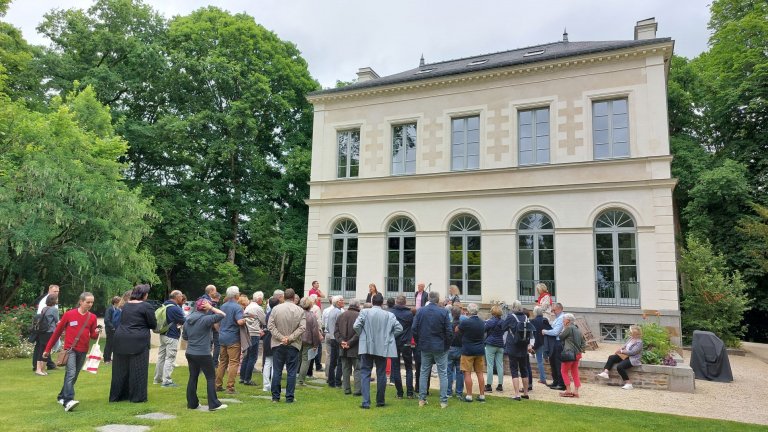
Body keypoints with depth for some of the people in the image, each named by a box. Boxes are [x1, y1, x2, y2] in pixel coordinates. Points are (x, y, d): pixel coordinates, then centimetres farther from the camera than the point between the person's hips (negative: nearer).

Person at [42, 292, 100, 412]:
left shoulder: (92, 317, 2)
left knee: (74, 376, 12)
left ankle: (62, 397, 30)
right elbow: (57, 331, 2)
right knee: (71, 373, -20)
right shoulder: (69, 314, -6)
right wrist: (48, 349, 6)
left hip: (83, 351, 4)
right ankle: (68, 401, -27)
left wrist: (97, 332, -16)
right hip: (70, 349, -4)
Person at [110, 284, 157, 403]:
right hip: (138, 341, -6)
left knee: (121, 369, 15)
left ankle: (116, 395, 23)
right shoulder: (146, 306, -9)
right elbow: (153, 325, -6)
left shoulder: (125, 306, 12)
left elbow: (121, 321, 20)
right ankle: (137, 396, 7)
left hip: (121, 340, 6)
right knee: (137, 370, 2)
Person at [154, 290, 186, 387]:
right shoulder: (175, 308, -20)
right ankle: (166, 381, -1)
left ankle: (158, 378, 26)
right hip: (172, 337, -9)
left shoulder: (165, 305, 7)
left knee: (161, 357, 16)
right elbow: (184, 321, -15)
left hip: (163, 335, 9)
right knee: (170, 359, -3)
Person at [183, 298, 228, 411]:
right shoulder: (205, 319, -18)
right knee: (211, 378, 2)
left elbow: (185, 337, 16)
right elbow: (222, 314, -17)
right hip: (203, 354, -7)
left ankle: (192, 403, 21)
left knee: (192, 377, 14)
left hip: (190, 353, 7)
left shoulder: (188, 319, 6)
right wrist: (211, 307, -11)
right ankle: (213, 404, 3)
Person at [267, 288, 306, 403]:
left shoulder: (276, 309, -2)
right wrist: (290, 338, -9)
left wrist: (281, 337, -7)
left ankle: (275, 396, 16)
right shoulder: (300, 310, -4)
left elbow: (270, 325, -5)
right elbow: (302, 327, -10)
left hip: (278, 344, 1)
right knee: (291, 372, 6)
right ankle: (289, 397, 8)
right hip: (293, 345, -1)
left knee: (277, 371, 10)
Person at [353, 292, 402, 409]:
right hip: (383, 348, 1)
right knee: (381, 374, 13)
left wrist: (362, 335, 4)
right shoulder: (389, 315, -3)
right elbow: (399, 328, -6)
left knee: (365, 373, 6)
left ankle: (366, 402, -2)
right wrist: (388, 336, 8)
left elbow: (356, 326, -14)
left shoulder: (364, 312, -6)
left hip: (367, 347, -1)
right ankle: (380, 401, 22)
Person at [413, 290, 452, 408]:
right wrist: (447, 345, 4)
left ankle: (422, 399, 16)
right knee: (443, 374, 7)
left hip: (425, 347, 3)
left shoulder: (420, 311, -3)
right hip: (440, 347, -3)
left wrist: (419, 343, 9)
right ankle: (443, 401, 8)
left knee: (424, 373, 13)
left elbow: (414, 329, -2)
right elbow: (449, 331, -11)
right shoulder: (444, 312, -12)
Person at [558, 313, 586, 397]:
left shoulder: (569, 328, -13)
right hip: (577, 354, 8)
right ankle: (576, 391, 12)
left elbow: (560, 337, -6)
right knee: (575, 372, 13)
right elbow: (583, 343, 15)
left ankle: (568, 390, 1)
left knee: (564, 371, 4)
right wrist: (580, 351, 14)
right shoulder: (578, 329, 13)